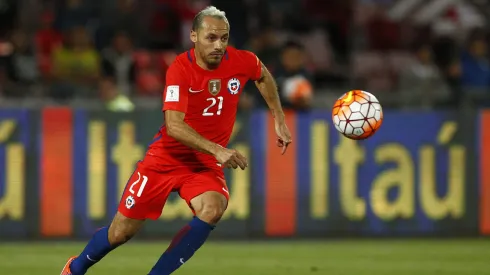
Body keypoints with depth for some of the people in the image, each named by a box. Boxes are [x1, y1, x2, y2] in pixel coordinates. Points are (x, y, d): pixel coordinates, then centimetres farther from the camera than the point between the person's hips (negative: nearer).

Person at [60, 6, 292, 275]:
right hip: (166, 158, -3)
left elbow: (263, 76, 18)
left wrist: (279, 119, 16)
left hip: (205, 163, 3)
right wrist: (217, 150, -42)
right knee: (121, 232, 3)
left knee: (213, 209, -30)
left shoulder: (241, 61, -9)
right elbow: (174, 125, -32)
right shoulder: (180, 69, -22)